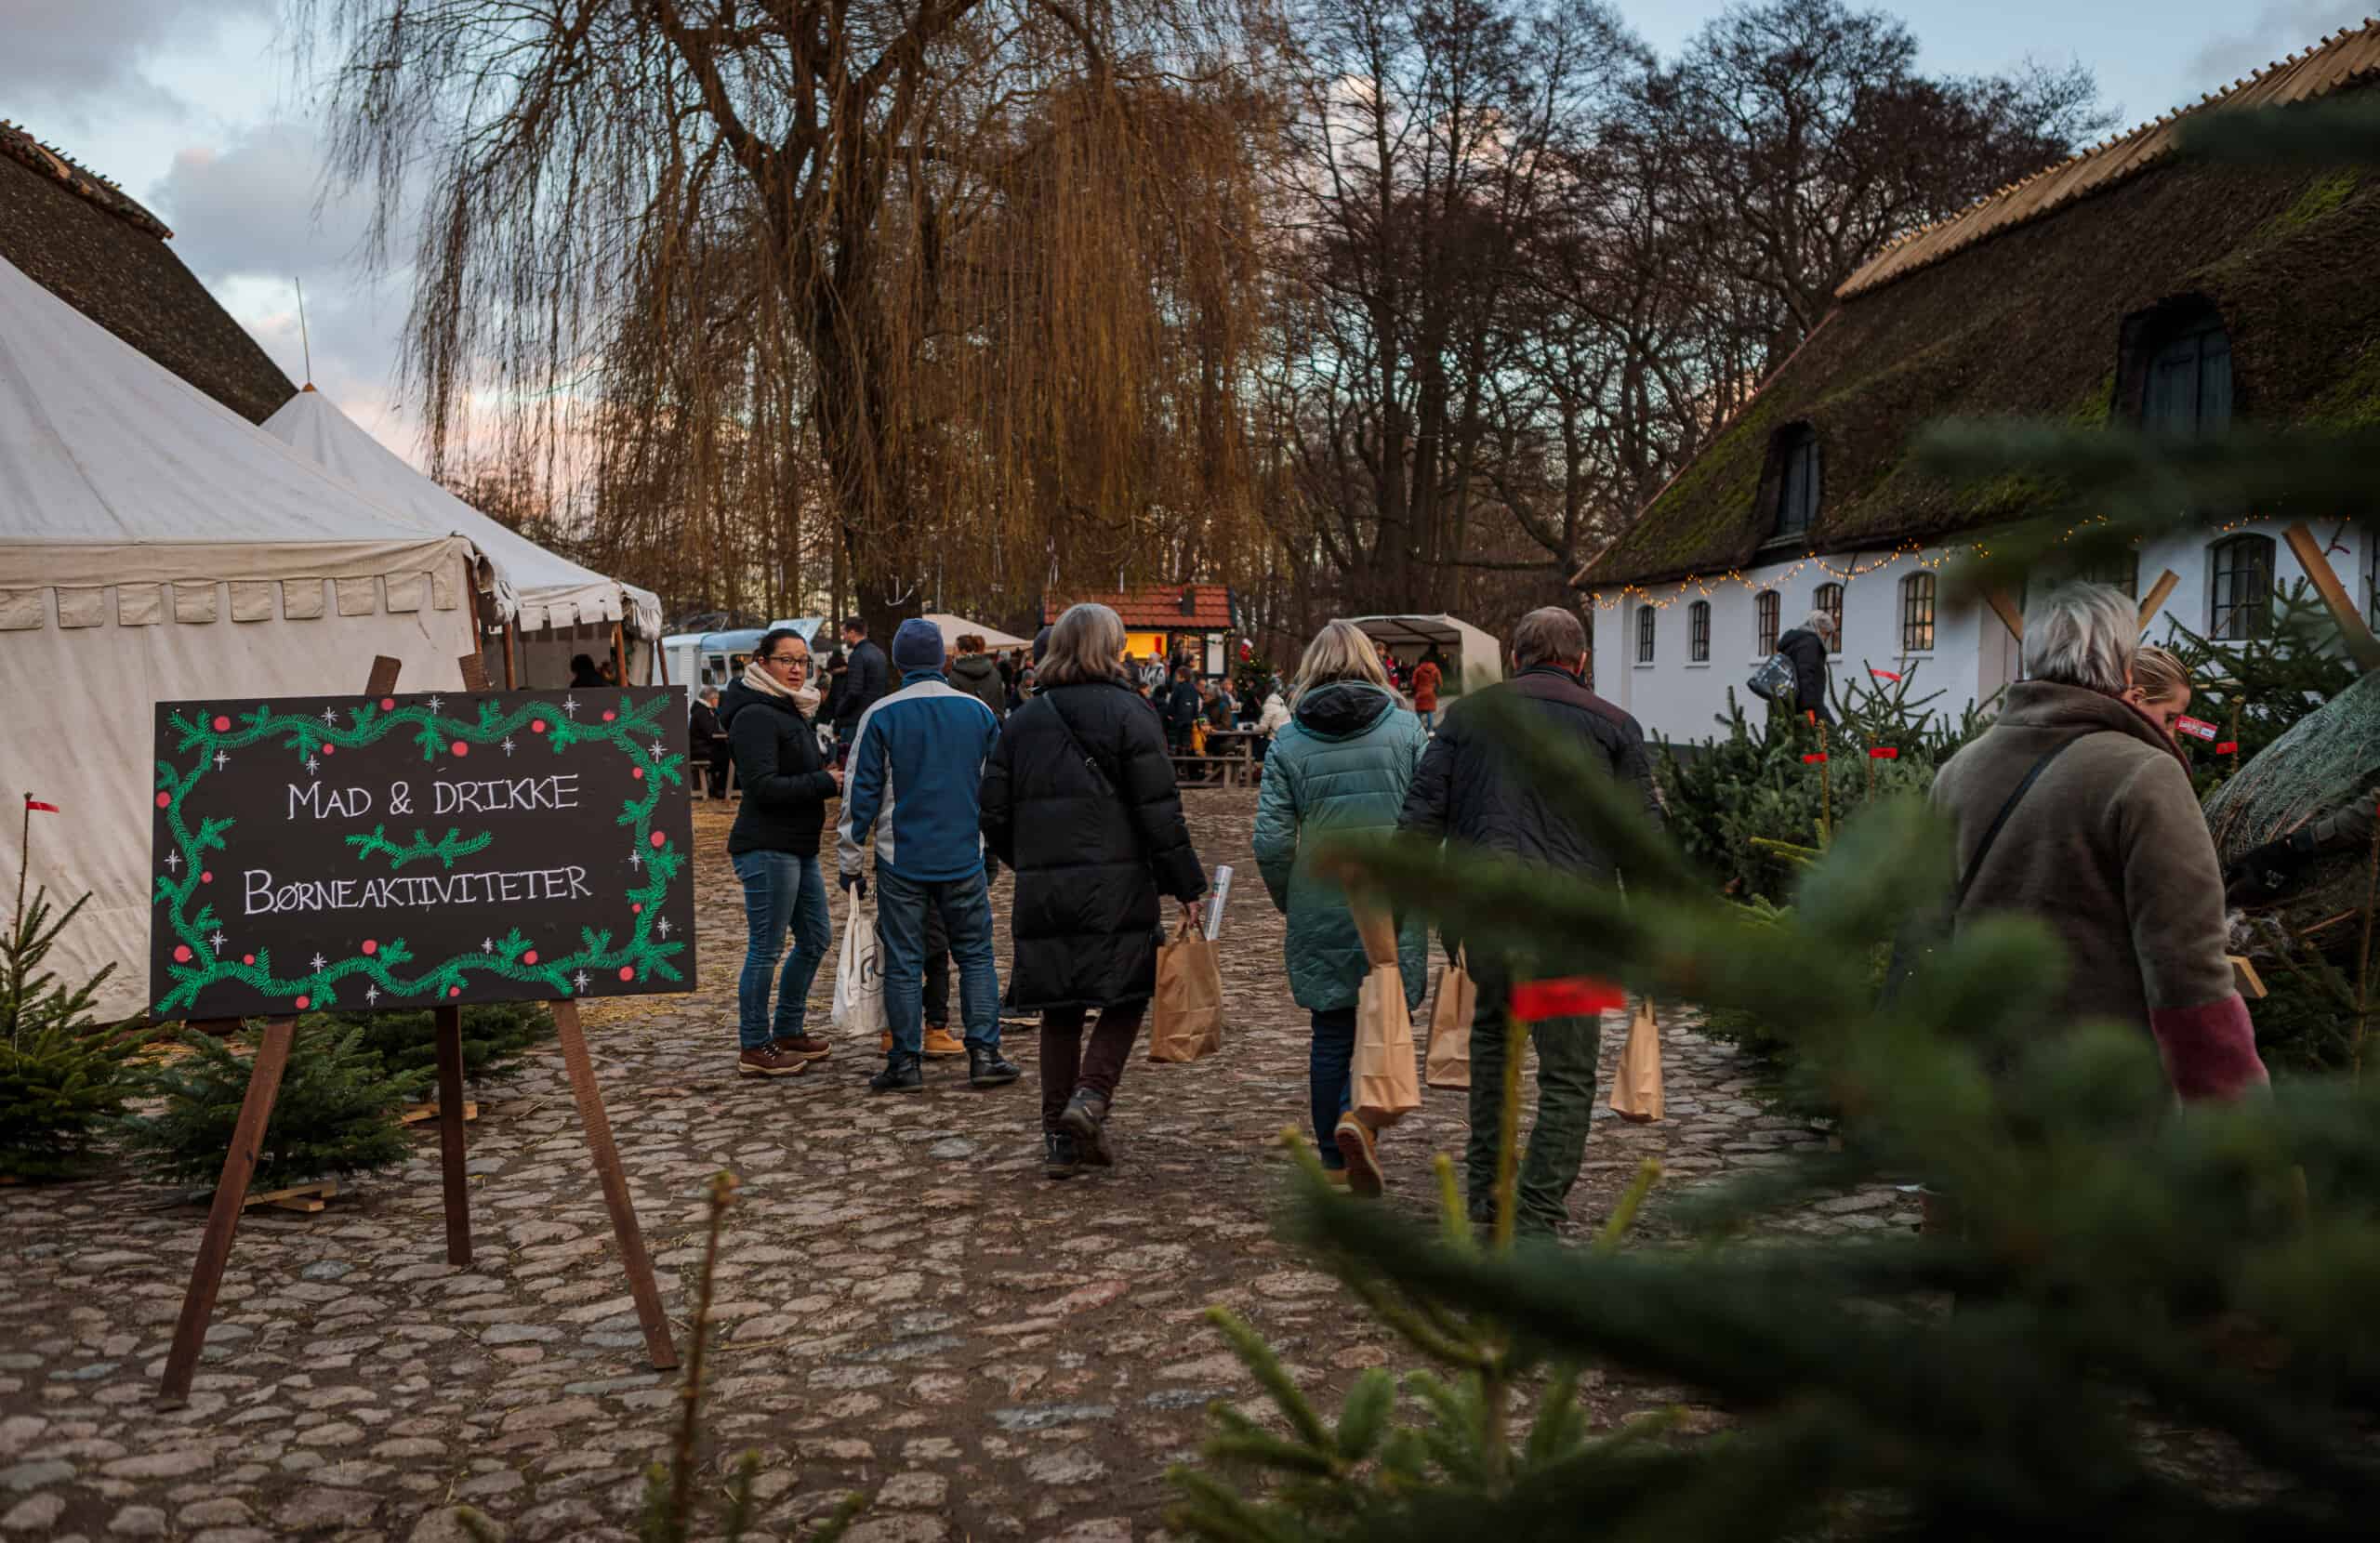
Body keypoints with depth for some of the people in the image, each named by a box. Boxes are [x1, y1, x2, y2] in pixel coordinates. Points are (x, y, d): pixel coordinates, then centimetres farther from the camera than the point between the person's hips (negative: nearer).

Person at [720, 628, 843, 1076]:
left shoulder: (791, 712, 18)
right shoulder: (755, 716, -14)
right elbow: (764, 787, -22)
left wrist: (829, 775, 6)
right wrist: (826, 782, -17)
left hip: (798, 847, 10)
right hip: (767, 849, -10)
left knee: (816, 939, 16)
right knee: (766, 948, -4)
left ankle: (788, 1031, 29)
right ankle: (754, 1050, 5)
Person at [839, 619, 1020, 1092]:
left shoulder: (880, 716, -6)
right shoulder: (977, 712, 4)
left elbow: (861, 793, -4)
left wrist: (851, 862, 4)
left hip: (901, 861, -2)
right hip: (964, 858, 2)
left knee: (903, 963, 4)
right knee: (976, 955, 10)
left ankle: (906, 1063, 6)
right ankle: (984, 1053, 6)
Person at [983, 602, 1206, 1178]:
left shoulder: (1023, 720, 12)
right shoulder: (1128, 713, -4)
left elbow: (995, 813, 12)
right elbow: (1160, 811, -8)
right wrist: (1187, 886, -3)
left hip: (1041, 892, 4)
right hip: (1115, 888, -4)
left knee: (1060, 1011, 11)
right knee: (1125, 999, 9)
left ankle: (1060, 1137, 12)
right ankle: (1091, 1095, -11)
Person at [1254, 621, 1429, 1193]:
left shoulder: (1288, 743, -1)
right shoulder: (1406, 730, -1)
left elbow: (1271, 843, -5)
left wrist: (1289, 902, 11)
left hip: (1320, 916, 1)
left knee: (1331, 1036, 12)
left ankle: (1337, 1167, 18)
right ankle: (1359, 1115, -17)